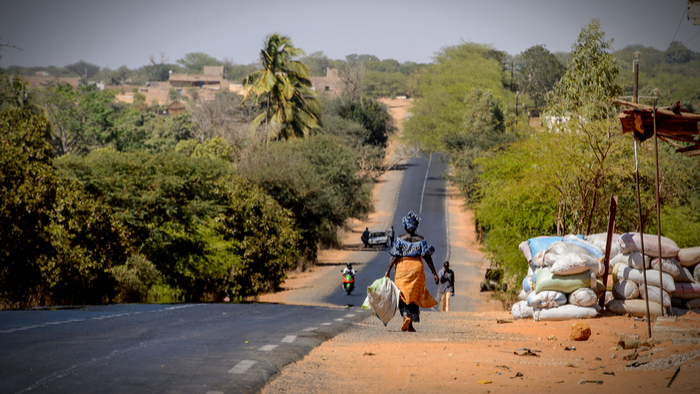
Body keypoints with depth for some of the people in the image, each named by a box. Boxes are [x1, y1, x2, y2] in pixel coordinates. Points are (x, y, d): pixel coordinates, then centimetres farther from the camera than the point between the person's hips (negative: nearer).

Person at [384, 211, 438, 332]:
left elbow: (394, 257, -9)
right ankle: (410, 325, 8)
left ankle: (405, 316, -23)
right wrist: (434, 273, -1)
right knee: (414, 296, 10)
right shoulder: (420, 240, 1)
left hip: (402, 268, -1)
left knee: (403, 296, 6)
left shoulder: (400, 239, -2)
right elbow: (427, 258, -3)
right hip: (416, 269, 1)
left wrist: (388, 271, -8)